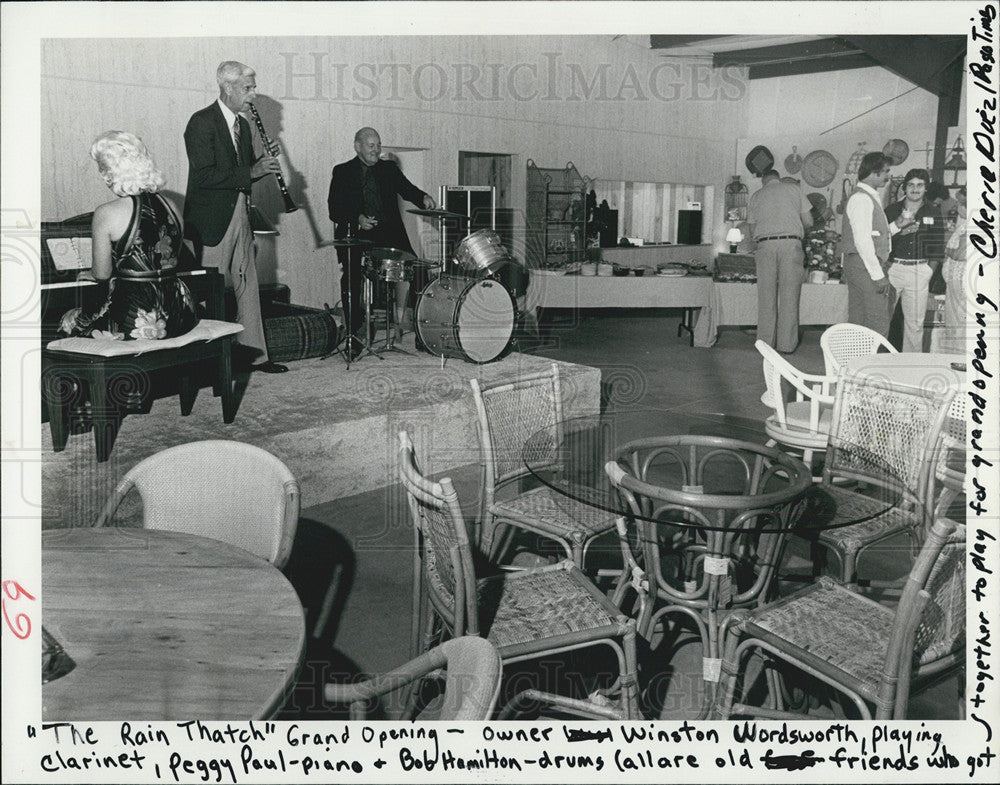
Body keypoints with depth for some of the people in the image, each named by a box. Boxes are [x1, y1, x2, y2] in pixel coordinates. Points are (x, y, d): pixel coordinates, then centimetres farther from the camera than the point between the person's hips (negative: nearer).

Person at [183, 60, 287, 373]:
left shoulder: (242, 124, 14)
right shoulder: (201, 122, -11)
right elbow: (205, 176, -21)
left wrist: (264, 163, 0)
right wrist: (251, 172, -23)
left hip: (240, 215, 8)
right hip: (212, 219, -8)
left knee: (248, 286, 9)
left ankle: (254, 353, 16)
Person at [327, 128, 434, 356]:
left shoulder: (389, 169, 17)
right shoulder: (342, 172, 9)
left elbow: (407, 189, 4)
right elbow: (334, 210, 1)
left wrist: (423, 198, -19)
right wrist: (357, 219, -18)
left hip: (388, 232, 2)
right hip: (355, 234, -2)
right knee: (352, 273, -21)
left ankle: (399, 318, -4)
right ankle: (353, 333, -11)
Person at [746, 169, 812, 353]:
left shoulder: (756, 196, 16)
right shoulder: (794, 188, 14)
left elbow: (752, 229, 15)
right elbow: (808, 221, 12)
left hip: (765, 245, 1)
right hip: (791, 243, -1)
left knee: (766, 296, 4)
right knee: (789, 295, 1)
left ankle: (765, 342, 5)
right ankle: (787, 343, 1)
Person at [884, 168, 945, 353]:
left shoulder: (933, 213, 7)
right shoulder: (892, 210, 6)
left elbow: (938, 245, 6)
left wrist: (929, 270, -2)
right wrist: (899, 231, -14)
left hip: (919, 270, 1)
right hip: (893, 267, 0)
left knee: (915, 321, 4)